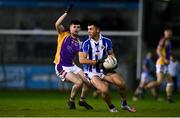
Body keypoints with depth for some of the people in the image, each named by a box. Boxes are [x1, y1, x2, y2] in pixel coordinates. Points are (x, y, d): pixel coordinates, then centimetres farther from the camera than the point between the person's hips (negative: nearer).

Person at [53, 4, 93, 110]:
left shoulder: (78, 42, 8)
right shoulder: (64, 35, -5)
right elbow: (57, 24, -23)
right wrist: (66, 13, -22)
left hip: (72, 66, 6)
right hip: (61, 67, -6)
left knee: (88, 80, -1)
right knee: (79, 82, -22)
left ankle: (82, 100, 24)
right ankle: (71, 101, 4)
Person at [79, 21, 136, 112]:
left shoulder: (106, 41, -1)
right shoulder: (86, 43, -13)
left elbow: (111, 53, 16)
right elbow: (81, 60, -18)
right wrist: (97, 62, -25)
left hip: (104, 70, 4)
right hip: (92, 73, -4)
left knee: (121, 83, -11)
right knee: (104, 89, -27)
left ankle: (124, 104, 17)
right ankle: (111, 107, 3)